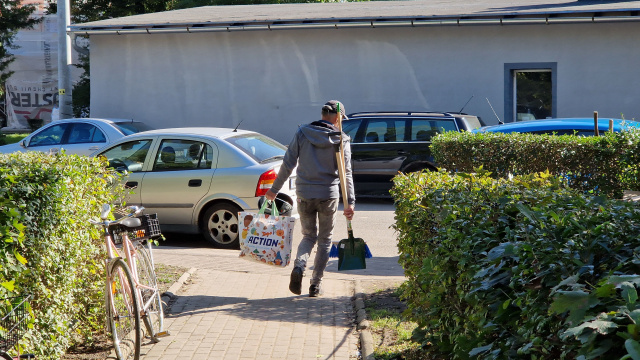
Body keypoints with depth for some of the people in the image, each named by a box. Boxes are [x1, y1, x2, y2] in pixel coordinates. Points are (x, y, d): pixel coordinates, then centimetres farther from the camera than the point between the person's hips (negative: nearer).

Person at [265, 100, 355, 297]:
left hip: (304, 194, 2)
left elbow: (288, 164, 0)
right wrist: (350, 202, -9)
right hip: (328, 195, -2)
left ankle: (299, 266, -12)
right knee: (324, 240, 12)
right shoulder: (341, 140, -4)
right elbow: (346, 173, -8)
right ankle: (315, 284, 11)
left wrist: (274, 189, 7)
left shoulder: (302, 133, 0)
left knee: (309, 236, 16)